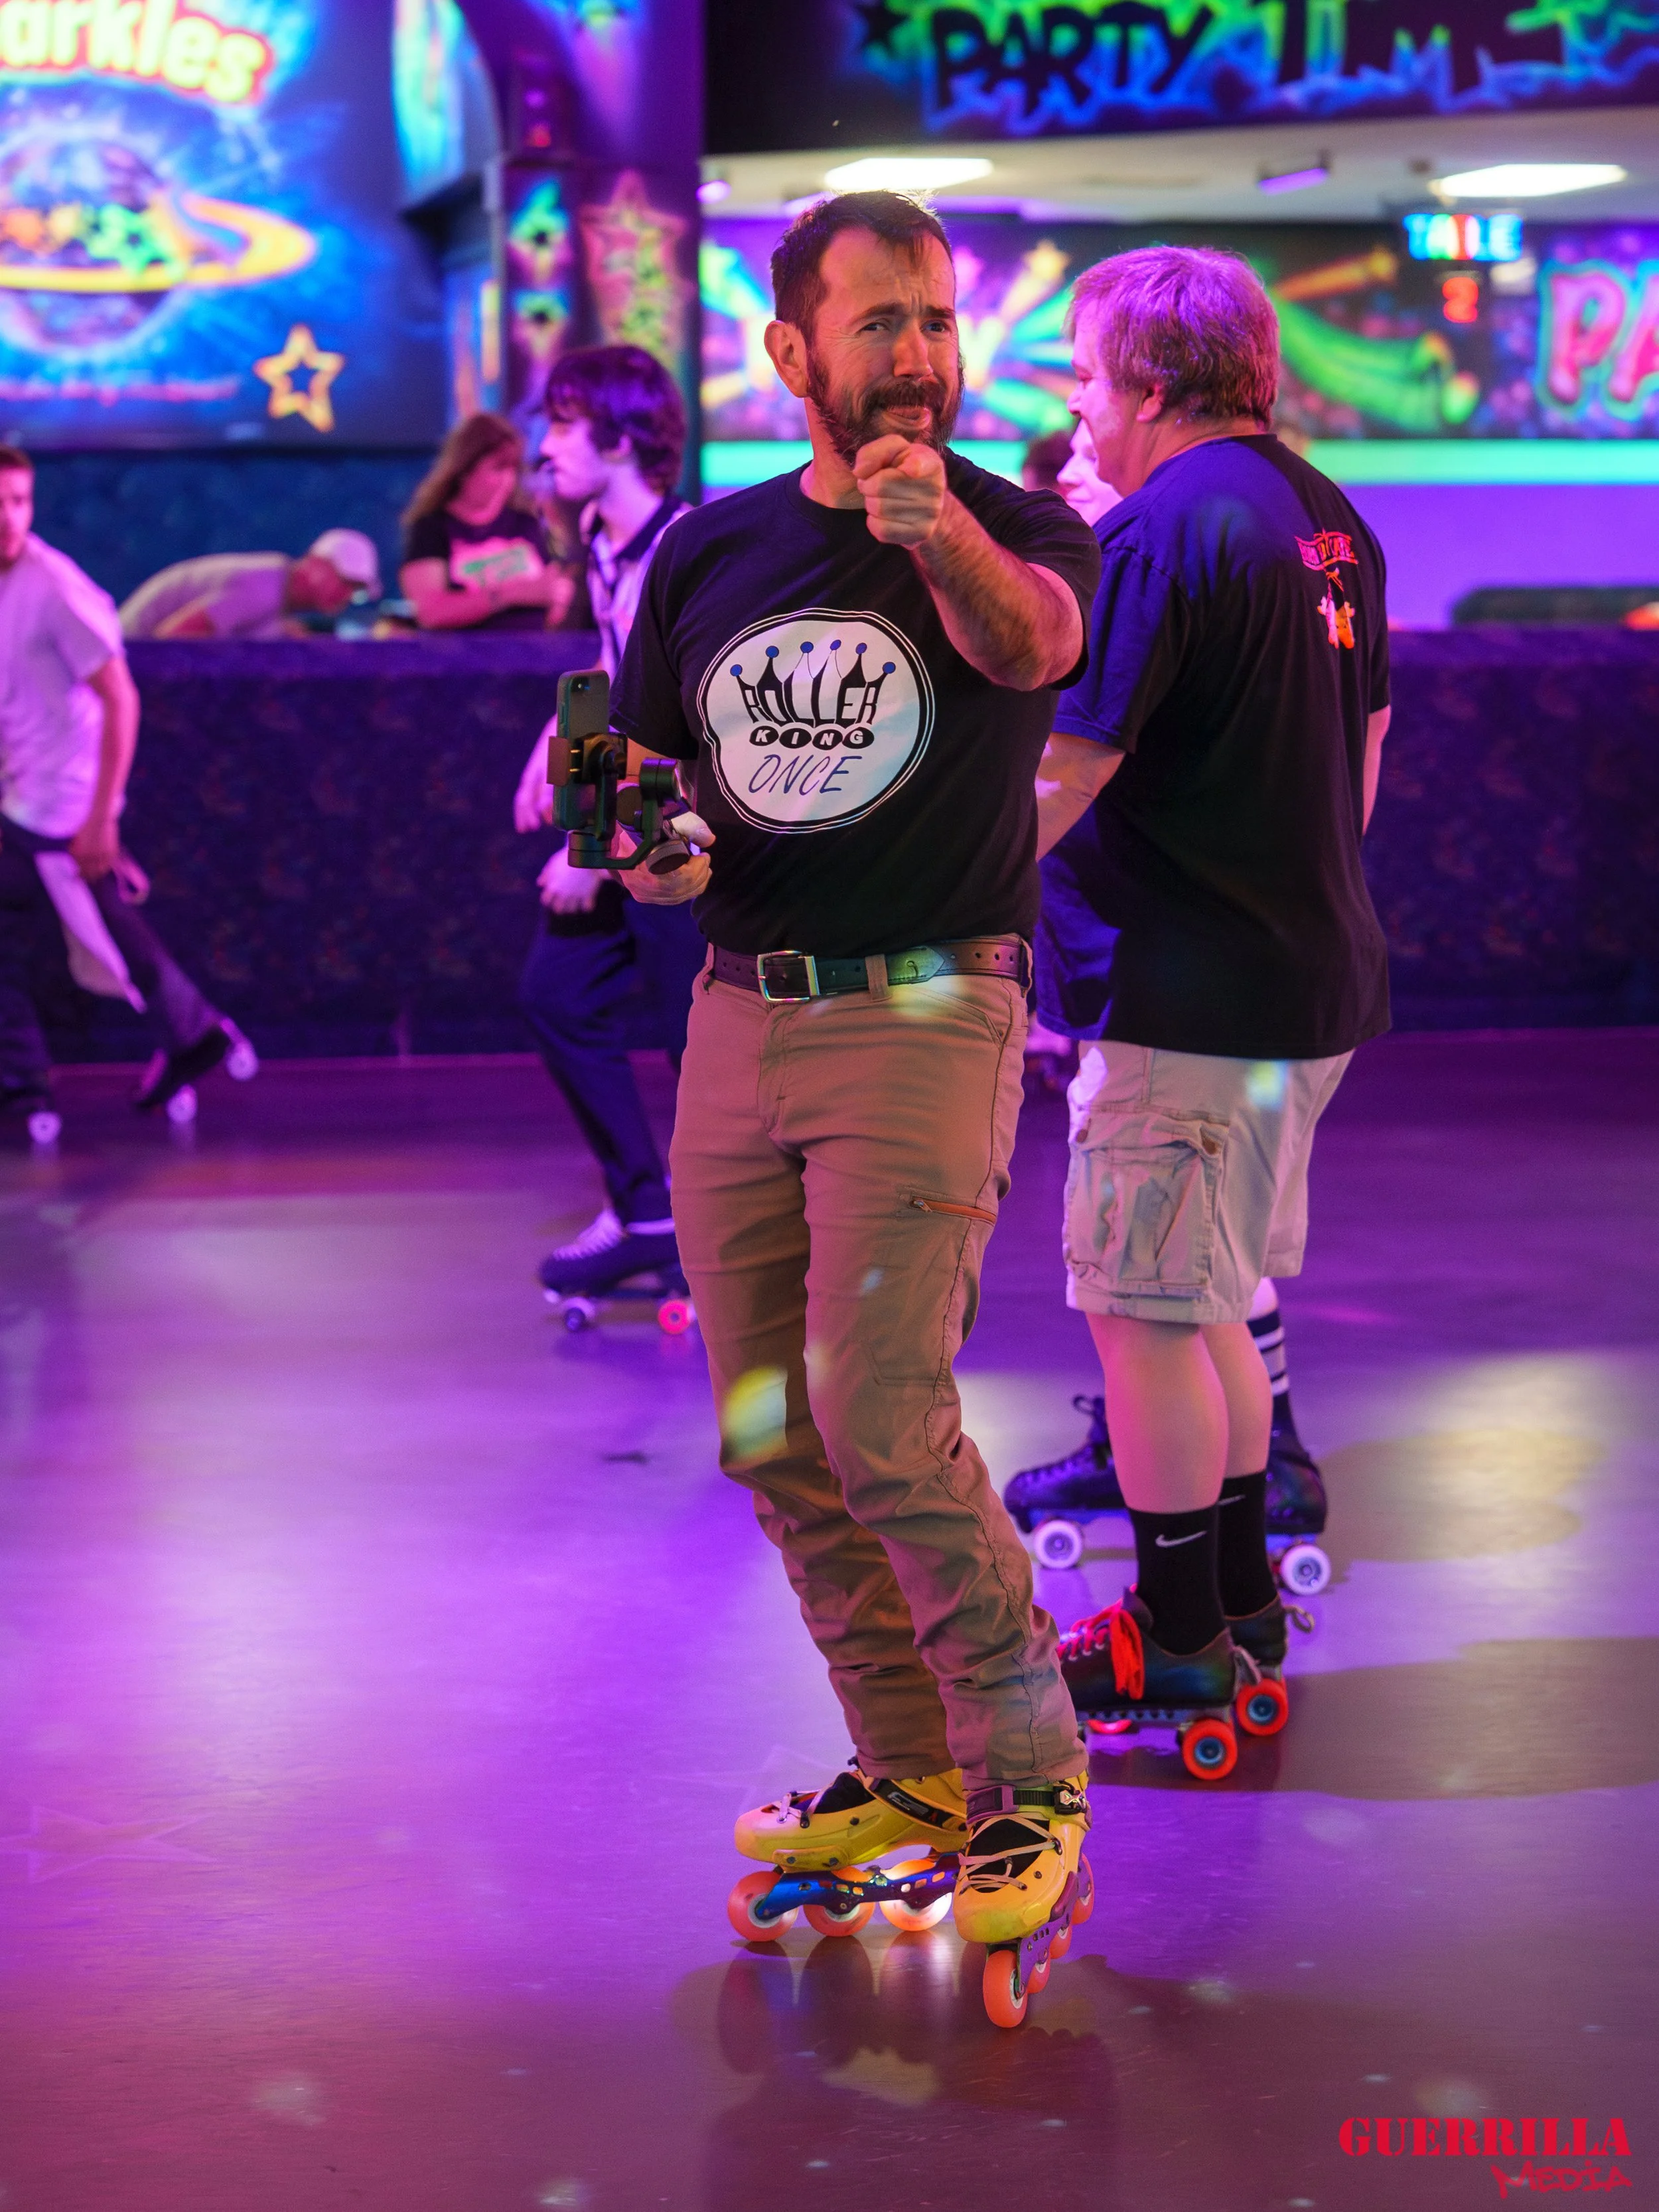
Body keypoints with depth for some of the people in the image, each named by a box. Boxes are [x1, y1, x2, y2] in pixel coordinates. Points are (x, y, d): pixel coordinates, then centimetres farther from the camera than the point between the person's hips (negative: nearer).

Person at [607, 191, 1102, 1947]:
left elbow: (1031, 638, -30)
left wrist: (949, 542, -53)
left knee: (884, 1429, -15)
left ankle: (1033, 1787, -1)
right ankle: (912, 1768, 24)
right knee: (775, 1441, 9)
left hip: (925, 1023, -6)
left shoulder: (1015, 532, -5)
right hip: (737, 1023, 6)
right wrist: (649, 850, -6)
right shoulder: (710, 553, 10)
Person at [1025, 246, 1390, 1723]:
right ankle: (1242, 1596, 27)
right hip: (1312, 976, 10)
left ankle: (1179, 1639, 6)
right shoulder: (1327, 519, 12)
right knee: (1210, 1305, 20)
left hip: (1186, 993, -10)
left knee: (1147, 1317, -1)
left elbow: (1063, 774, -20)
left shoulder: (1162, 531, -17)